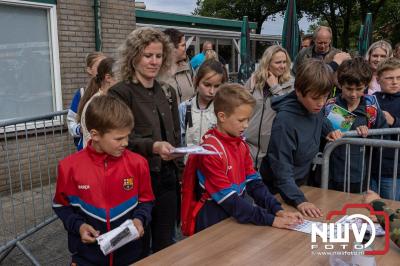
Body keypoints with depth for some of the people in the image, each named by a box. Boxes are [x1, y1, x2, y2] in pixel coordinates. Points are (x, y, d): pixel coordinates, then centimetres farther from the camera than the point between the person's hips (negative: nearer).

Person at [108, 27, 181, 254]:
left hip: (167, 177, 5)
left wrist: (172, 151, -1)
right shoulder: (119, 93, -9)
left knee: (166, 245, 15)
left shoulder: (168, 92, 11)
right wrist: (153, 146, -31)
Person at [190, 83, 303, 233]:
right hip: (214, 224, -6)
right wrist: (271, 220, -21)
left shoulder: (241, 145, 6)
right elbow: (228, 200, -20)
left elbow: (254, 183, 4)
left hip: (237, 218, 6)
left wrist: (277, 210, -9)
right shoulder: (211, 151, -18)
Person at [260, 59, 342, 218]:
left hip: (301, 184, 8)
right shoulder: (285, 121, -30)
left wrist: (330, 131, 0)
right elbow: (282, 167, -30)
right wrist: (299, 200, -41)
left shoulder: (315, 108, -6)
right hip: (278, 192, -7)